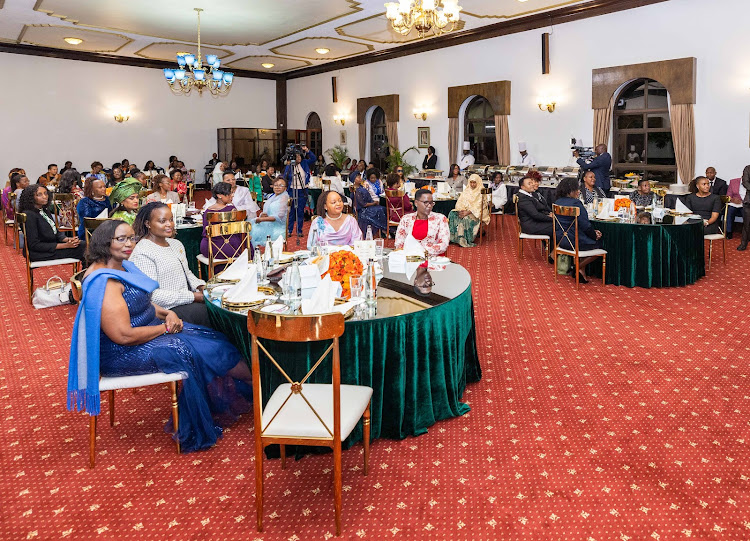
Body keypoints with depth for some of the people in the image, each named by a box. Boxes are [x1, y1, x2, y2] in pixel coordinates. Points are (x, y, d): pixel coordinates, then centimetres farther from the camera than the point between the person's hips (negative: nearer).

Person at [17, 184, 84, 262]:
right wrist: (65, 245, -23)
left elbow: (56, 232, 15)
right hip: (38, 253, -8)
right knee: (79, 249, -20)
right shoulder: (29, 215, -15)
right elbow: (35, 245, -20)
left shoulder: (45, 211, 12)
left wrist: (68, 239, -10)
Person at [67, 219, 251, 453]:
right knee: (201, 351, -13)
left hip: (148, 329, 10)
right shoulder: (104, 282, -25)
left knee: (210, 338, 1)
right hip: (124, 354, -10)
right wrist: (165, 328, -15)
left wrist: (167, 313, -1)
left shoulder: (122, 266, 6)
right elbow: (124, 336, -28)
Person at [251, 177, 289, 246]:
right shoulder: (272, 197, 19)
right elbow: (265, 212, 19)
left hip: (276, 228, -8)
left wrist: (262, 219, -18)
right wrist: (262, 214, -6)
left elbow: (279, 217, -16)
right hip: (267, 225, 8)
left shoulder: (284, 197, -6)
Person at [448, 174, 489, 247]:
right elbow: (460, 202, 7)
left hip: (476, 213, -5)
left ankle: (464, 240, -26)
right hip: (464, 210, 5)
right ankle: (453, 237, -24)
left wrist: (468, 212, -27)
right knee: (452, 214, -22)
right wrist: (461, 210, -14)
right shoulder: (466, 190, 15)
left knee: (466, 218, -35)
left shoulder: (481, 192, -4)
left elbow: (478, 206, -15)